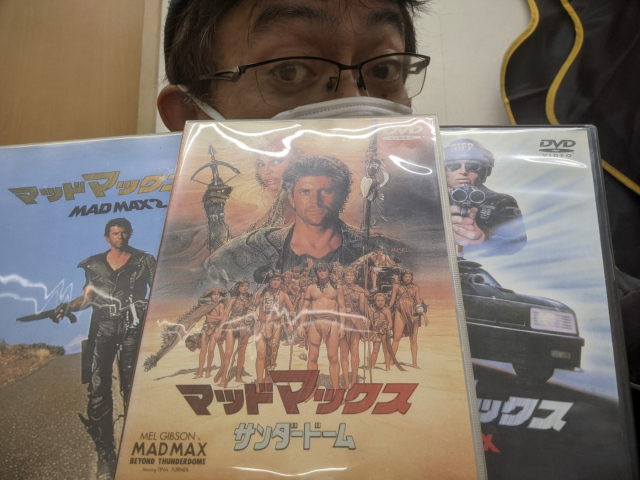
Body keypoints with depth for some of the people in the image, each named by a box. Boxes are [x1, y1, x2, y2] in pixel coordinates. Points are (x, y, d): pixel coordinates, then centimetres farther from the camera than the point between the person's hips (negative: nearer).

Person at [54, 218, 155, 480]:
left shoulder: (144, 260, 7)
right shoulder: (94, 264, 14)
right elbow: (88, 297, 14)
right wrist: (67, 306, -2)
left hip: (132, 328, -2)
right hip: (103, 328, 2)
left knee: (131, 389, 1)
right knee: (98, 389, -3)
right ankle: (105, 454, 6)